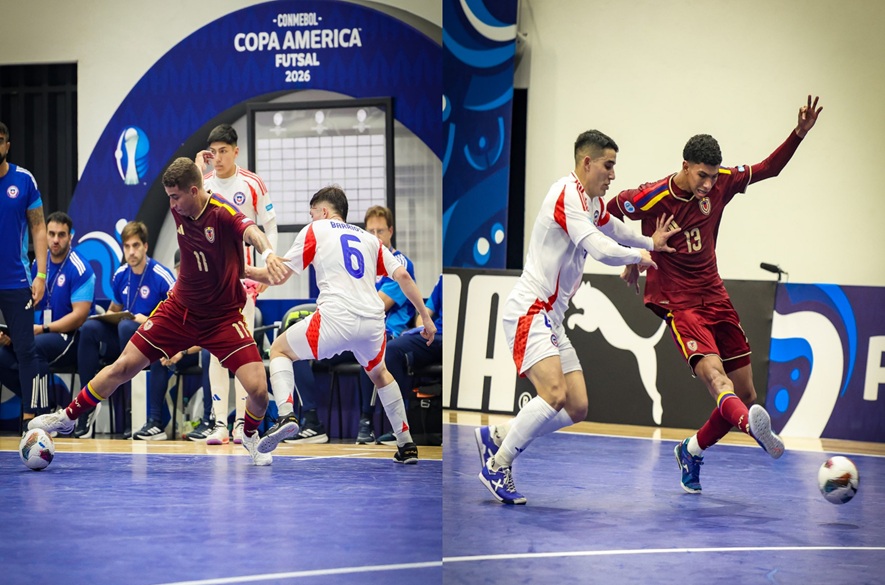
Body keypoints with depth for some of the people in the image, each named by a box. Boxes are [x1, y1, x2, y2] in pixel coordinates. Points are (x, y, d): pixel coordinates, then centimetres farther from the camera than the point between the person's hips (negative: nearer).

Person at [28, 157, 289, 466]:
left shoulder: (222, 213, -26)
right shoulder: (180, 210, -7)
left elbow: (250, 230, -50)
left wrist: (267, 251, -66)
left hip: (223, 317, -5)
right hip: (180, 309, 5)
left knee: (259, 388, -17)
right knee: (123, 367, 3)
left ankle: (250, 435, 16)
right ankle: (69, 416, 22)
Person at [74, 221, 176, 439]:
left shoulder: (161, 276, -10)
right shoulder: (120, 276, 7)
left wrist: (149, 322, -21)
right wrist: (108, 316, 1)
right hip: (124, 340, 5)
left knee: (127, 326, -36)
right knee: (90, 328, -18)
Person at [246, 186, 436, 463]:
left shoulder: (314, 230, 12)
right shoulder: (368, 238, 23)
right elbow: (402, 276, 15)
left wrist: (247, 271, 23)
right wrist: (426, 317, 19)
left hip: (336, 320, -5)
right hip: (373, 323, 5)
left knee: (279, 349, 17)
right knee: (379, 373, 33)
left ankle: (286, 415, -8)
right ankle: (407, 446, 28)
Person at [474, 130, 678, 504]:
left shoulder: (594, 202, 15)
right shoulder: (568, 195, -16)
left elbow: (613, 230, 38)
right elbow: (603, 250, -25)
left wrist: (650, 243, 25)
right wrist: (638, 255, -8)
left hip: (551, 317, 10)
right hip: (529, 311, -10)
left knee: (577, 409, 5)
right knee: (554, 395, -26)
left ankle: (496, 438, 15)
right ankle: (497, 466, -12)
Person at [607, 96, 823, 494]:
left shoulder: (722, 183, -2)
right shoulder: (652, 198, -15)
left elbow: (769, 169, 12)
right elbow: (608, 214, 3)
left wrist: (799, 134, 0)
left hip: (714, 297, 6)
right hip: (677, 302, -6)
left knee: (745, 394, 6)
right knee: (712, 371, -33)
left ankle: (691, 452, 26)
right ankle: (751, 425, -62)